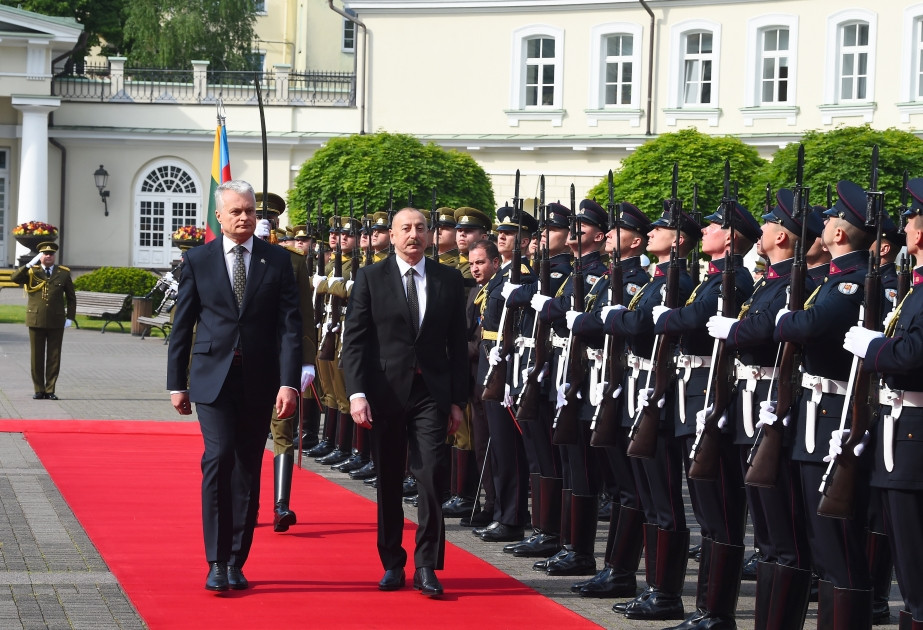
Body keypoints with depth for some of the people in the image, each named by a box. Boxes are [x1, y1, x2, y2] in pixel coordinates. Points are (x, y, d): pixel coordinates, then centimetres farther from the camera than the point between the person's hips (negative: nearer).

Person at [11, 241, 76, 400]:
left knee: (54, 357, 2)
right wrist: (30, 264, -19)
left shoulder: (64, 273, 7)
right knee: (37, 357, 3)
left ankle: (50, 390, 8)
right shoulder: (31, 272, 4)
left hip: (56, 322, 0)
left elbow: (71, 297, 11)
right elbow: (14, 278, -14)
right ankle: (39, 390, 11)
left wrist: (70, 318, 3)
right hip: (36, 320, 0)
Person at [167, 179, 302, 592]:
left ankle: (236, 562, 14)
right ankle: (217, 562, -11)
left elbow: (289, 325, -1)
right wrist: (177, 383, 4)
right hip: (213, 378, -1)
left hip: (259, 381, 1)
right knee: (219, 458, -15)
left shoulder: (278, 260, 4)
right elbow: (182, 325, 7)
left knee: (248, 471, 6)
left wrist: (289, 382, -10)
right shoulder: (198, 260, 4)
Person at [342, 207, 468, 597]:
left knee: (430, 476, -10)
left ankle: (426, 567, -5)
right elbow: (354, 340, -2)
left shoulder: (449, 280, 7)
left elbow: (458, 343, 9)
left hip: (431, 393, 0)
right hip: (385, 392, 0)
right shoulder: (371, 278, 2)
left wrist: (458, 400, 5)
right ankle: (392, 564, 18)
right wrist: (357, 393, -12)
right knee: (388, 483, 7)